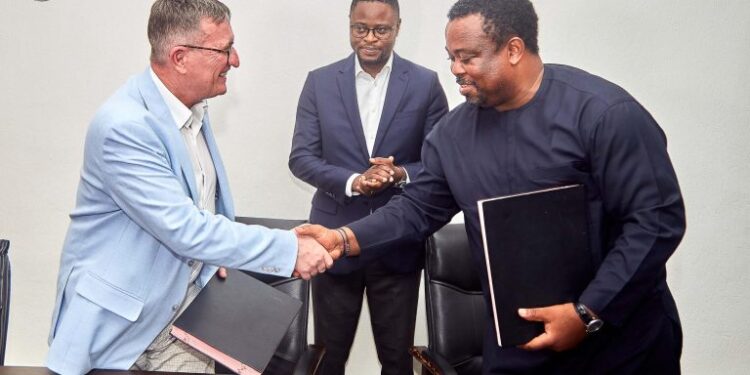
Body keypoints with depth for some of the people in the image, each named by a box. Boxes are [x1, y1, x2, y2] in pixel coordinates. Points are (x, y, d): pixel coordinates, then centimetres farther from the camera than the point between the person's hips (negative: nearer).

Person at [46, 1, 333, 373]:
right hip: (119, 319, -7)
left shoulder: (191, 106, 3)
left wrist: (215, 253, 5)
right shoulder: (124, 126, -26)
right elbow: (186, 230, -28)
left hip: (185, 307, 7)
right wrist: (288, 248, -25)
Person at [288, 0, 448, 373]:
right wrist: (351, 182, -19)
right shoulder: (319, 81, 2)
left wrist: (402, 173, -19)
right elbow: (301, 157, -2)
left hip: (399, 242, 0)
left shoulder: (425, 83, 0)